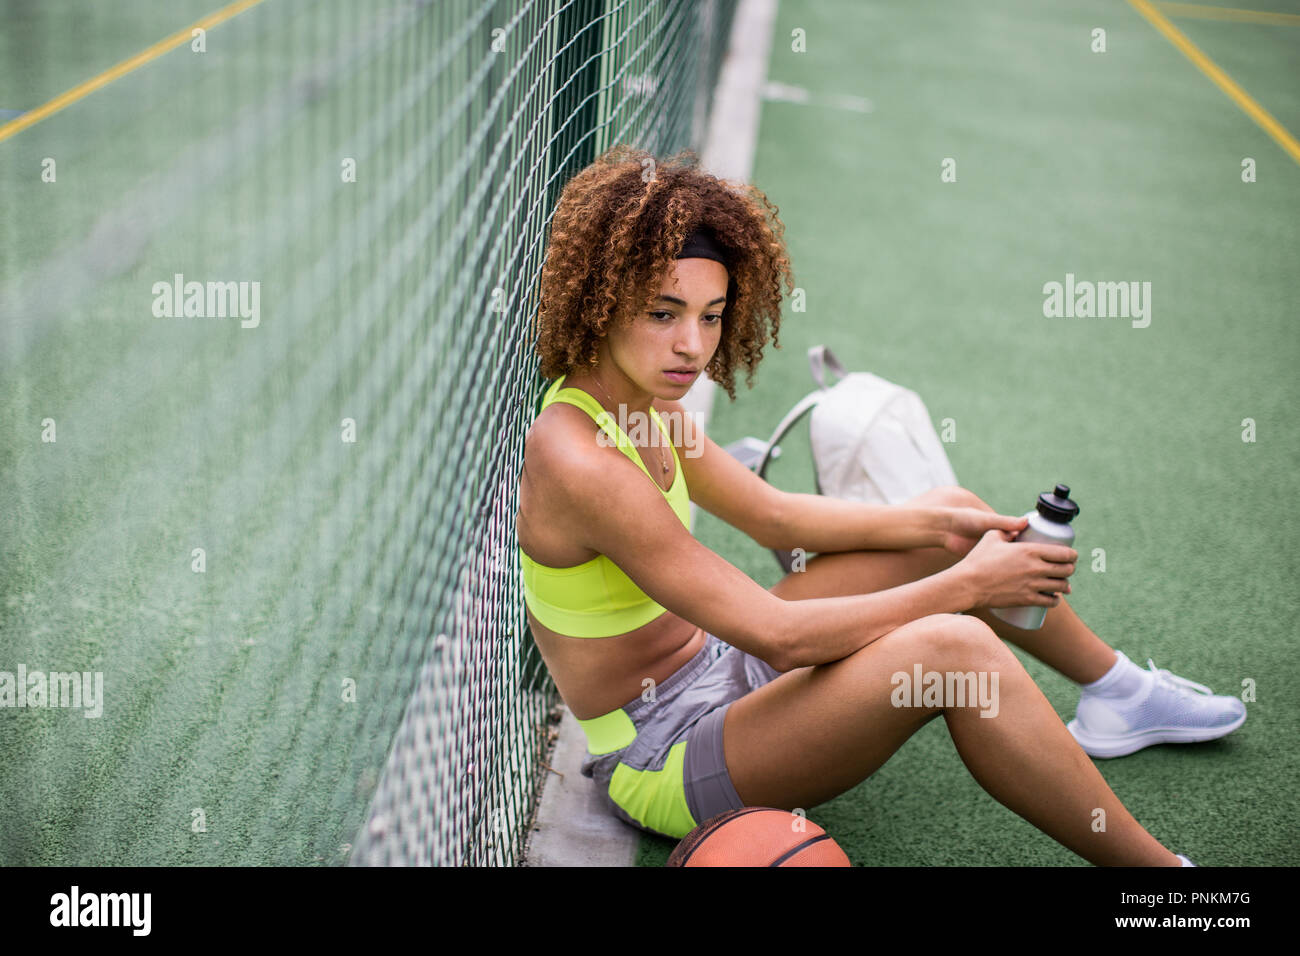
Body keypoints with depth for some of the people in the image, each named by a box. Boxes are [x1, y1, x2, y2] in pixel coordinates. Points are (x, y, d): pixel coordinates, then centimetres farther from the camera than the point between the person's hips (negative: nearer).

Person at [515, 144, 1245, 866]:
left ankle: (1118, 691, 32)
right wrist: (965, 584, -22)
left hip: (717, 670, 10)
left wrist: (939, 524, 2)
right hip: (662, 765, -10)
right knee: (954, 646, -31)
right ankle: (1156, 865, -16)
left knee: (952, 516, 11)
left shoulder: (639, 400, -1)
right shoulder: (578, 462, -30)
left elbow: (774, 515, 12)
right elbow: (778, 634, -29)